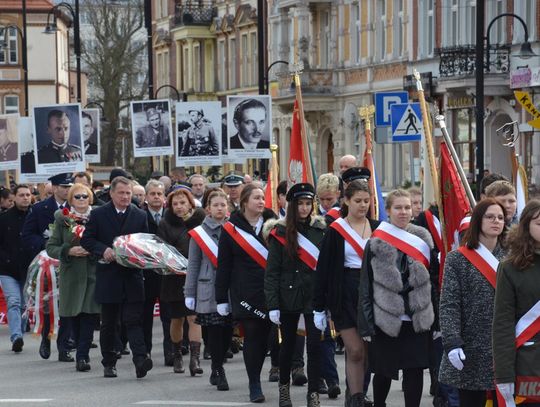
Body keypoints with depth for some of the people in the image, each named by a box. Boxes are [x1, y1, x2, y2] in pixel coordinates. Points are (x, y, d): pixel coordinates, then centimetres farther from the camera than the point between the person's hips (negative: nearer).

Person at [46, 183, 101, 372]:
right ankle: (83, 354, 20)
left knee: (89, 315, -9)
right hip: (71, 274, 1)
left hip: (93, 273, -1)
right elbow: (51, 247, 4)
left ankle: (82, 355, -9)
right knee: (75, 316, 5)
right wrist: (69, 251, -13)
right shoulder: (62, 219, 4)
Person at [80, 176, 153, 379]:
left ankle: (140, 360, -20)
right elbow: (86, 240, 3)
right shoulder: (99, 214, 3)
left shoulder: (140, 216, 7)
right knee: (108, 323, 8)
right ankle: (108, 363, 18)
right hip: (108, 276, 0)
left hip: (132, 276, 0)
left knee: (134, 320, -10)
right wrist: (103, 250, -14)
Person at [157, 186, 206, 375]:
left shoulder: (201, 219, 1)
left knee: (194, 317, -10)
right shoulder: (166, 224, 3)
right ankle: (177, 356, 29)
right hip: (174, 278, 1)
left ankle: (195, 359, -13)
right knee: (177, 319, 11)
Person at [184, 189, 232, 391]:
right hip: (209, 291, -2)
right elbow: (193, 265, 5)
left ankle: (217, 370, 22)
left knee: (227, 331, 4)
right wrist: (189, 293, 2)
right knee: (214, 331, -4)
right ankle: (218, 372, 7)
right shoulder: (199, 233, 3)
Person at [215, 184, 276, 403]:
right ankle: (254, 385, 4)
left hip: (271, 292, 2)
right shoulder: (231, 229, 2)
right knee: (252, 337, -3)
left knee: (264, 336, 3)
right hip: (245, 293, -2)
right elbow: (223, 266, 3)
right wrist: (221, 298, 1)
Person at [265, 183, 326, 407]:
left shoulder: (320, 230, 2)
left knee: (315, 344, -6)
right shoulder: (280, 233, -3)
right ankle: (284, 387, 31)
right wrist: (272, 305, -9)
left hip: (314, 296, 1)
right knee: (288, 343, 11)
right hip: (288, 296, -1)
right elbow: (271, 272, -4)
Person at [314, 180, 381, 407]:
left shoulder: (377, 228, 8)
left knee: (368, 351, 3)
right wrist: (319, 307, -3)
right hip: (345, 295, -3)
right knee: (355, 351, -8)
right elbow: (323, 269, -1)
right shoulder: (336, 231, -1)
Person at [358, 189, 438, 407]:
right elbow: (366, 286, -1)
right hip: (385, 318, -1)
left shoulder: (423, 240, 4)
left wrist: (435, 319, 4)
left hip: (418, 319, 1)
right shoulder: (376, 244, -2)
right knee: (383, 372, 9)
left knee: (415, 371, -1)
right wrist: (366, 325, -6)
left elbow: (434, 280, 8)